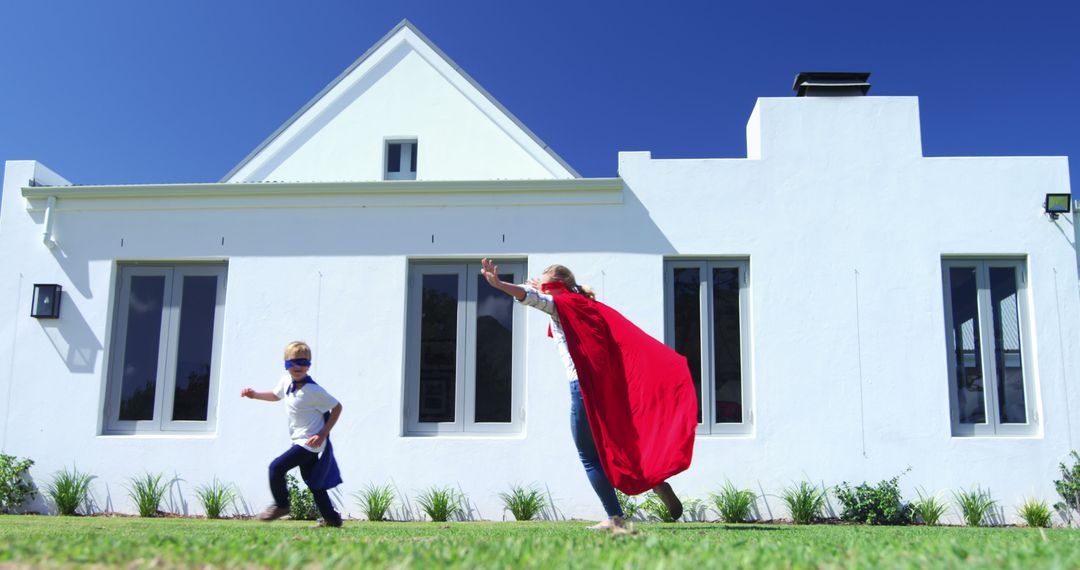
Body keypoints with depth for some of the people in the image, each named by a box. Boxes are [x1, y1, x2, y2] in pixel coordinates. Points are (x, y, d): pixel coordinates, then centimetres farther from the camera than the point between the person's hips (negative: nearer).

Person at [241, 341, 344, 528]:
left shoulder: (313, 390, -19)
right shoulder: (286, 382, 4)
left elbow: (337, 407, -15)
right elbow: (275, 395, 26)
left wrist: (323, 434, -19)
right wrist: (255, 395, 10)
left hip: (311, 442, -8)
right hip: (300, 441, 8)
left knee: (277, 467, -13)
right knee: (313, 483, 12)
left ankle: (281, 505, 8)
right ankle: (332, 518, 21)